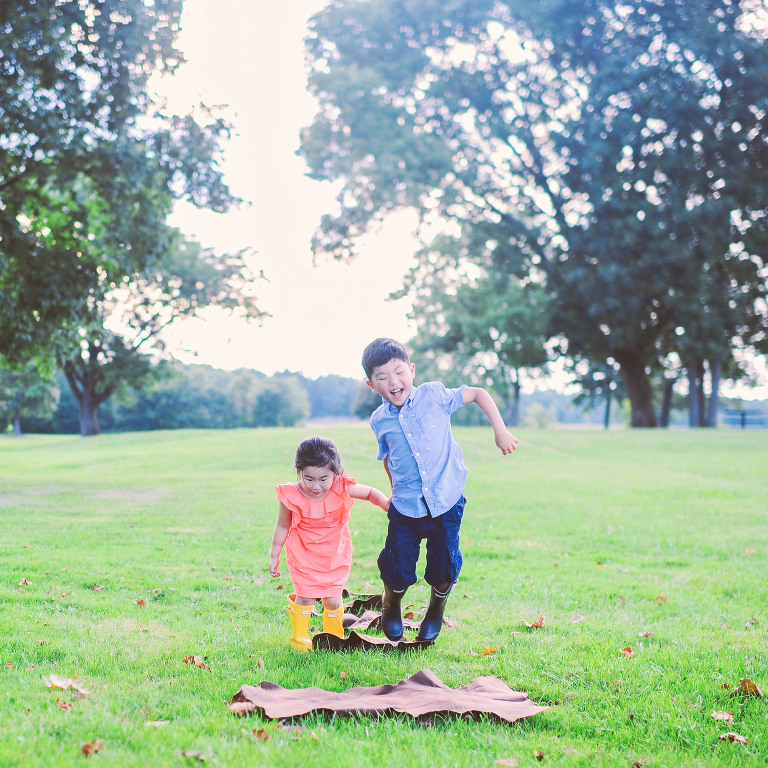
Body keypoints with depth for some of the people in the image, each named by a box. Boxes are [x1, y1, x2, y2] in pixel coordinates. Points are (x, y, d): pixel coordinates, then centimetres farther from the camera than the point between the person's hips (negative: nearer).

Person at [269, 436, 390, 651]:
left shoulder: (341, 489, -18)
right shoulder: (292, 497, -21)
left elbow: (370, 493, -2)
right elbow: (282, 526, -5)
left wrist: (388, 505, -19)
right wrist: (274, 556, 1)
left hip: (335, 557, 1)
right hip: (304, 558, -1)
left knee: (333, 600, 4)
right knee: (305, 598, 0)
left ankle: (334, 636, 30)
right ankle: (298, 637, 25)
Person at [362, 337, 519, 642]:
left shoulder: (433, 396, -7)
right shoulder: (380, 420, 1)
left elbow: (478, 394, 3)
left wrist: (501, 431, -2)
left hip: (446, 502, -1)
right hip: (406, 506, 1)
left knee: (444, 567, 3)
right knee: (398, 570, -1)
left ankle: (436, 609, 36)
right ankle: (391, 604, 34)